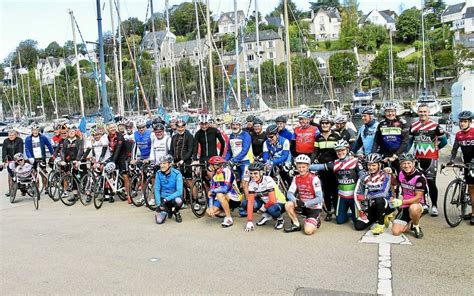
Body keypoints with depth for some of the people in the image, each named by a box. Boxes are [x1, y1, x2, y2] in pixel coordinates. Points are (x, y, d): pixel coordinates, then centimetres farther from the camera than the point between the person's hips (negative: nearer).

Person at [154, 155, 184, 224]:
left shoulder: (177, 174, -18)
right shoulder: (158, 173, -8)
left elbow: (179, 192, -24)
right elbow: (157, 190, -5)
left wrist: (166, 199, -31)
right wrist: (158, 204, -14)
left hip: (174, 197, -2)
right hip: (163, 198, 2)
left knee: (178, 200, -38)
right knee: (159, 220, -16)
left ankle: (176, 212, -2)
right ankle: (168, 210, 19)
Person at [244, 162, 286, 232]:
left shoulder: (268, 180, -27)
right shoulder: (252, 183, -11)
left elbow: (272, 201, -32)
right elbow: (250, 202, -16)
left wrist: (264, 207, -13)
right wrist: (249, 221, -21)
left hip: (279, 203, -6)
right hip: (265, 202, 6)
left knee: (271, 209, -40)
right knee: (245, 203, -14)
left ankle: (280, 219, -4)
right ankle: (266, 216, 6)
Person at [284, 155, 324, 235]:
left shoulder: (314, 179, -18)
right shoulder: (296, 178, -2)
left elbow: (319, 198, -21)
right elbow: (289, 193, -7)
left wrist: (304, 204, -27)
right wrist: (296, 201, -28)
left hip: (314, 208, -5)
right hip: (302, 206, 5)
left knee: (308, 231, -22)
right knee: (288, 205, -23)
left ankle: (315, 221, 13)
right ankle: (296, 225, -1)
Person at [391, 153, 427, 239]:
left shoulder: (419, 177, -18)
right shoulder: (401, 174, 0)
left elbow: (418, 197, -22)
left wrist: (401, 202, -32)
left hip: (418, 205, -4)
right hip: (404, 206, 5)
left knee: (413, 208, -43)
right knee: (395, 231, -11)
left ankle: (416, 226, -9)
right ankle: (409, 221, 21)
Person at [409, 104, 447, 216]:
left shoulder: (435, 125, -6)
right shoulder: (413, 126, 7)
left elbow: (444, 140, 3)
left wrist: (435, 148, 9)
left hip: (431, 158, -4)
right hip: (418, 158, 4)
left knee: (431, 183, -4)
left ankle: (434, 206, 10)